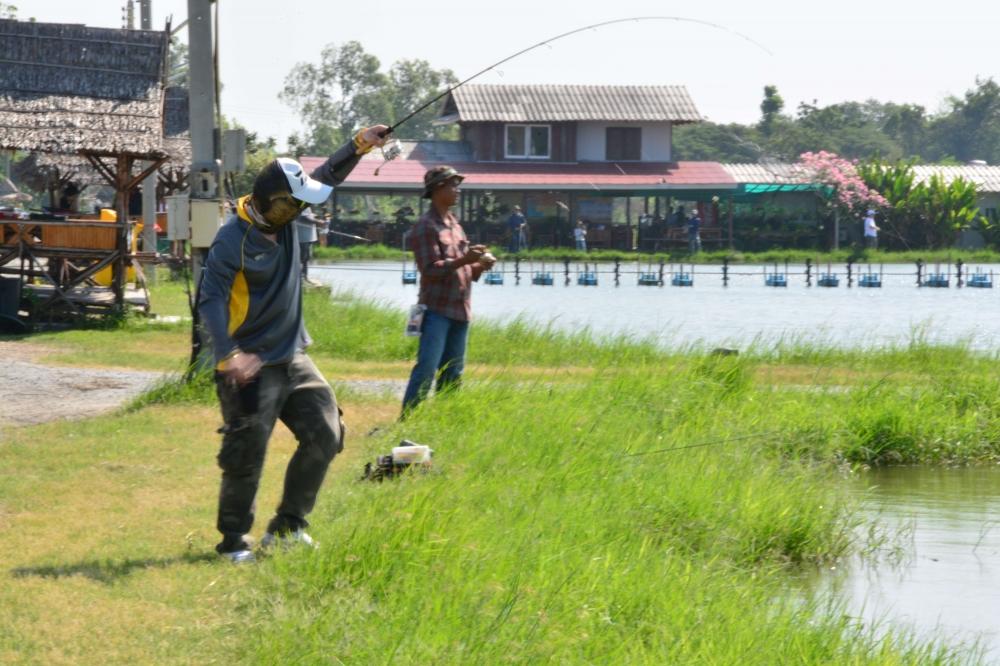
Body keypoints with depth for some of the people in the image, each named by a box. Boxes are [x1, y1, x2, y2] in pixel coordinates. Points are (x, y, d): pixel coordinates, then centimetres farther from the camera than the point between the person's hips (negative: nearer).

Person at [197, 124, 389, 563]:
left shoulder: (282, 218, 3)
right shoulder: (233, 241, -21)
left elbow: (325, 178, 16)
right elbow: (211, 300, -24)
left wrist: (358, 147, 2)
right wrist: (229, 356, -35)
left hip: (292, 358, 9)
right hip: (251, 366, -8)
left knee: (325, 435, 5)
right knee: (246, 456, -7)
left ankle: (287, 525, 16)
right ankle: (233, 541, 8)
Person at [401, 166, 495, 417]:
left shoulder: (454, 225, 19)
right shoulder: (425, 227, -8)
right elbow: (430, 269, -18)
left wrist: (479, 266, 1)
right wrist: (464, 260, -27)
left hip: (460, 310, 8)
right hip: (437, 309, -8)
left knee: (452, 373, 10)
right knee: (426, 369, -13)